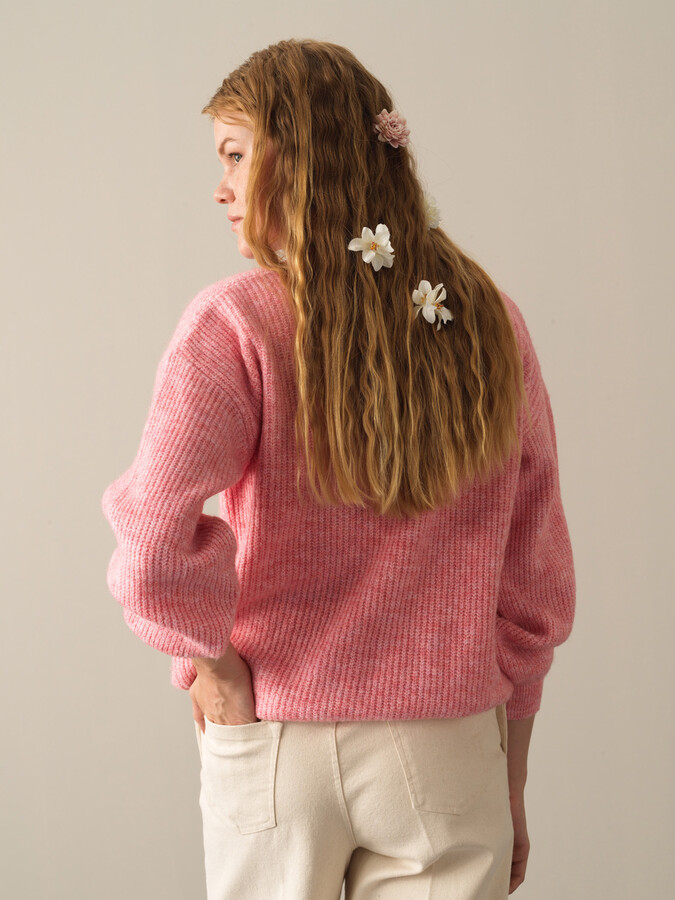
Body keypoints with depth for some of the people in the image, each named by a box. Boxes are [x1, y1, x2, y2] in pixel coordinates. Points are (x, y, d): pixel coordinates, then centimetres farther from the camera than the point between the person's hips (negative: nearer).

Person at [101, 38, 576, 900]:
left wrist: (210, 658, -6)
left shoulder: (236, 323, -11)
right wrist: (510, 779, 13)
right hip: (448, 756, 2)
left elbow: (156, 550, -25)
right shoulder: (491, 323, 0)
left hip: (274, 745, -2)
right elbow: (537, 579, 5)